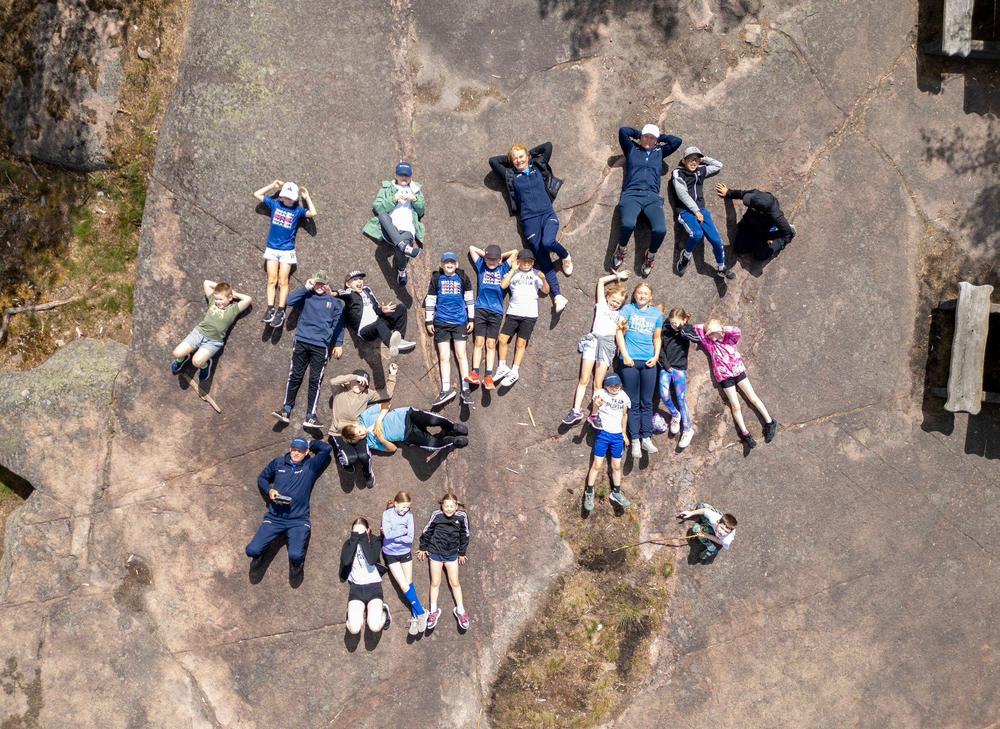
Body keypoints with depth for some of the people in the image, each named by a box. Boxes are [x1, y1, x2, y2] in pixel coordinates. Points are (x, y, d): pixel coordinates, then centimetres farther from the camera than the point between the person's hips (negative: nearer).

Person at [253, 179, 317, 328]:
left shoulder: (298, 211, 0)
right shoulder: (275, 204, 6)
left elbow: (313, 213, -16)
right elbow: (257, 194, 12)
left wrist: (307, 197, -4)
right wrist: (273, 186, 9)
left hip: (287, 251, -2)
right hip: (272, 249, 2)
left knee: (283, 281, -4)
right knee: (272, 280, -2)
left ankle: (280, 311, -7)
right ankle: (270, 309, -5)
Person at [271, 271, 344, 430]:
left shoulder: (335, 302, 9)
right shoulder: (307, 296, 13)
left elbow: (338, 324, 7)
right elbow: (290, 301, -1)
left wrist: (338, 344, 0)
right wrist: (306, 287, -3)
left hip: (321, 346, -1)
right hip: (301, 342, 1)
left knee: (315, 380, -3)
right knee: (295, 376, 1)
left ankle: (310, 417, -4)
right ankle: (286, 409, 6)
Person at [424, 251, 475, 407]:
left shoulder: (462, 277, 4)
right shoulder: (436, 278, 5)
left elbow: (469, 298, 10)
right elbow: (430, 300, 9)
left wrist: (471, 319, 8)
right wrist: (429, 321, 7)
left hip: (460, 321, -1)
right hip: (441, 323, 1)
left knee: (461, 354, -2)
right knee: (444, 357, -1)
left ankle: (465, 389, -1)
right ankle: (446, 390, -1)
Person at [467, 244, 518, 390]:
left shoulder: (503, 268, 7)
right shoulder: (481, 266, 8)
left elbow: (515, 252, 9)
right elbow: (472, 248, 13)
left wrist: (500, 256, 12)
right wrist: (485, 254, 13)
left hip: (496, 312, 0)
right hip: (481, 309, 0)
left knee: (491, 344, -1)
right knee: (479, 341, -4)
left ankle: (488, 376, -8)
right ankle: (475, 373, -10)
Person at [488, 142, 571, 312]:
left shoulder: (539, 168, 16)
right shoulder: (511, 175, 15)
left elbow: (548, 145, 14)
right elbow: (492, 161, 12)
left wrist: (530, 153, 22)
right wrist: (509, 158, 22)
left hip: (547, 214, -1)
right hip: (529, 219, 1)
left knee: (548, 242, -30)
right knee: (542, 257, -9)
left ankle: (565, 256, 4)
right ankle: (557, 296, -13)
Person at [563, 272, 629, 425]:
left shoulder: (620, 315, 19)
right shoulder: (602, 304, 14)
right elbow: (601, 281, 12)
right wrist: (617, 276, 18)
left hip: (608, 344, 1)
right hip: (593, 340, -1)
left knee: (598, 383, -2)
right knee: (584, 380, -6)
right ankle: (576, 411, -5)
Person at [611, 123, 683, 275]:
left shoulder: (659, 152, 27)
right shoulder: (632, 149, 22)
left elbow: (677, 141, 23)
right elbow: (623, 131, 11)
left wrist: (659, 137, 29)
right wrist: (638, 134, 24)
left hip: (652, 196, 2)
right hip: (631, 194, -2)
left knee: (660, 230, -27)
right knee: (628, 224, -35)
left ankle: (651, 256, 3)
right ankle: (621, 249, -2)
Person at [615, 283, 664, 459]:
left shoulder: (657, 314, 11)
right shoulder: (628, 309, 3)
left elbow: (657, 338, 15)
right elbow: (619, 332, -3)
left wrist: (656, 356, 0)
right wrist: (625, 355, -10)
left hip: (648, 362, 2)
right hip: (630, 361, -2)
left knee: (647, 402, 4)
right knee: (633, 403, 1)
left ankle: (646, 439, 8)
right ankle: (635, 441, 3)